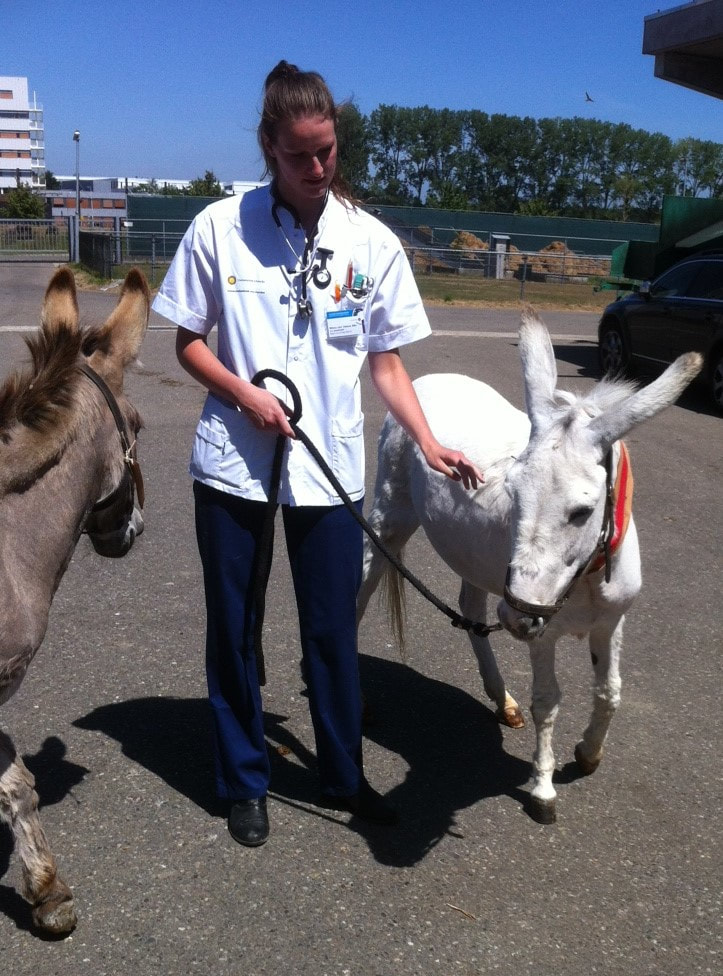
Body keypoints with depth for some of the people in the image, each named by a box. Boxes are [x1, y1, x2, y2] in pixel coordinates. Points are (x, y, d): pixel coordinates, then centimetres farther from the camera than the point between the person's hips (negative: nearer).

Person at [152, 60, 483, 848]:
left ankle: (343, 776, 32)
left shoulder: (374, 243, -1)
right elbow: (188, 341, 3)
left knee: (332, 631, 10)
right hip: (233, 464, 0)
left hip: (329, 469, 1)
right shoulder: (220, 227, -5)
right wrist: (244, 393, -15)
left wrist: (429, 444, -8)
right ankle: (244, 783, 31)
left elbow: (387, 362, 4)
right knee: (232, 629, 11)